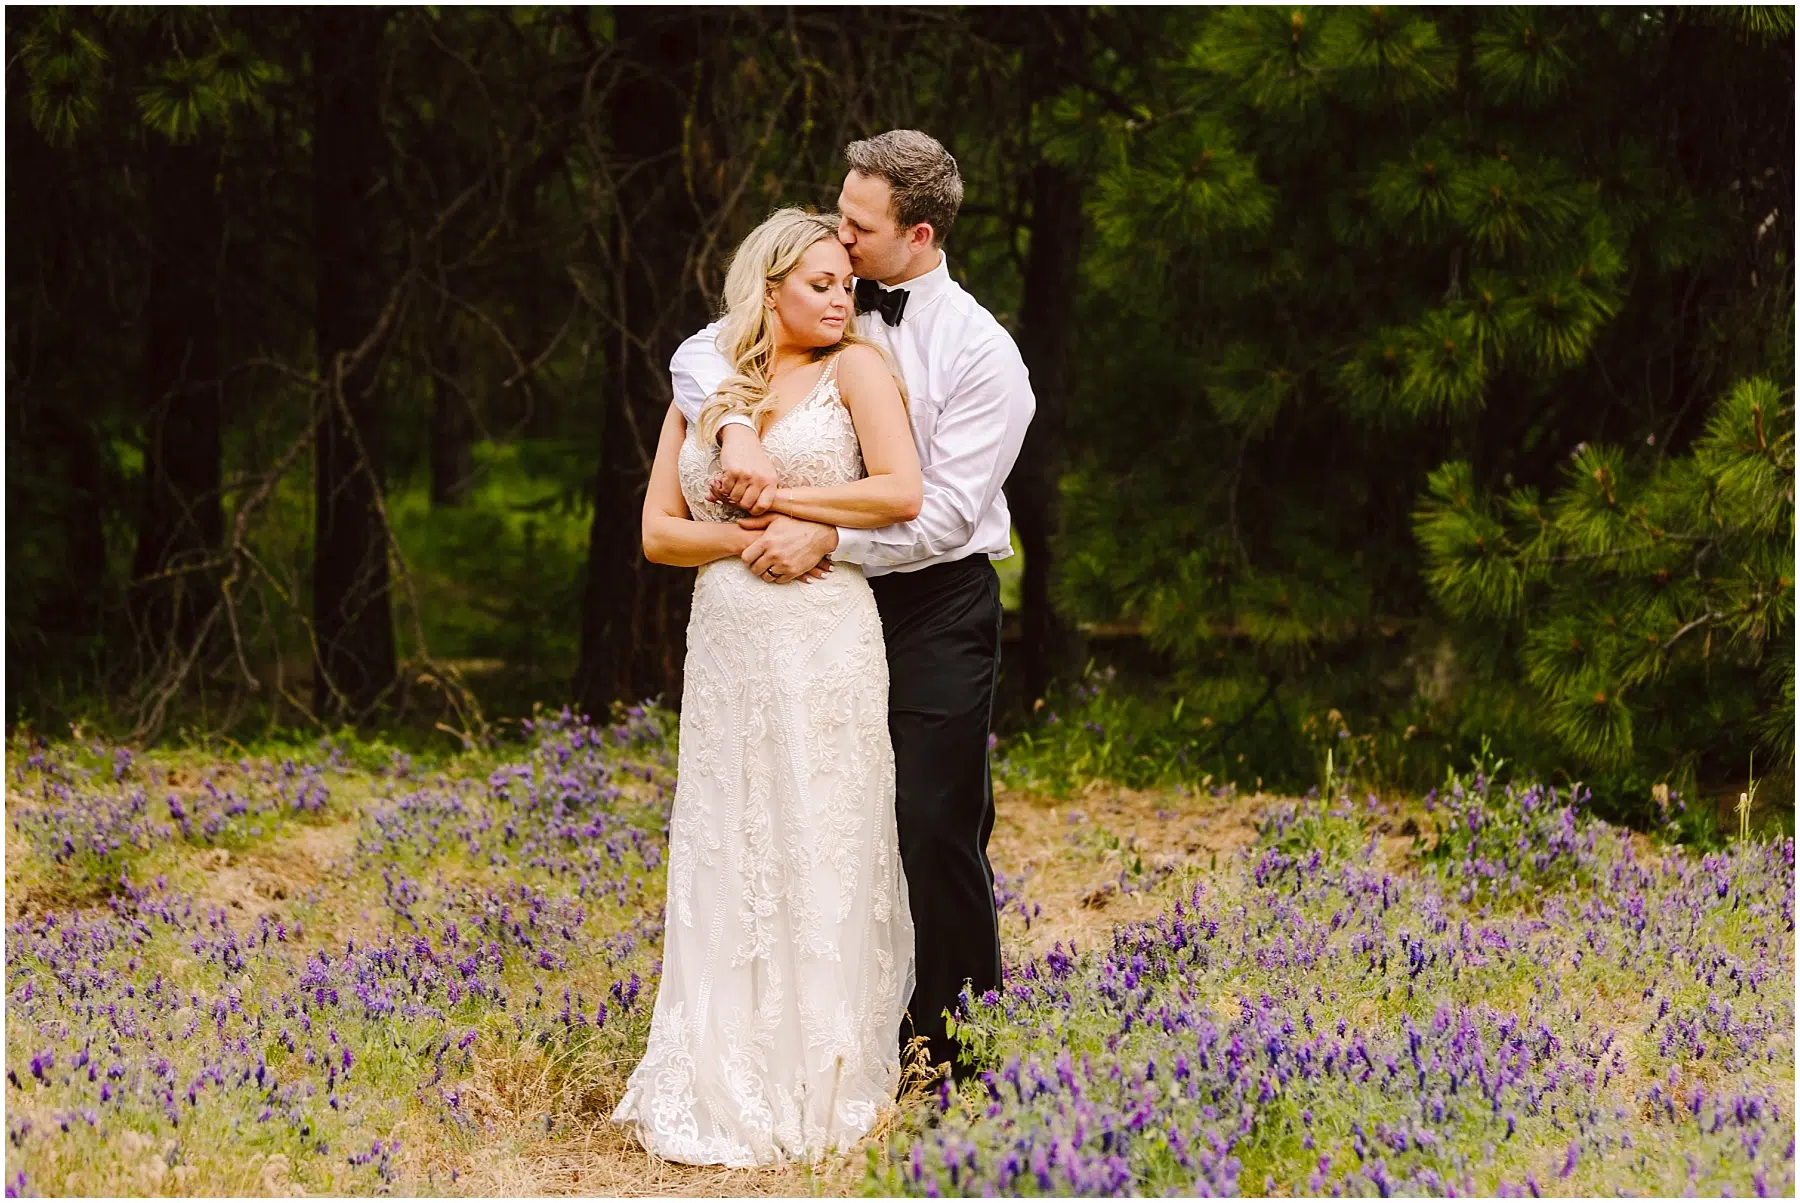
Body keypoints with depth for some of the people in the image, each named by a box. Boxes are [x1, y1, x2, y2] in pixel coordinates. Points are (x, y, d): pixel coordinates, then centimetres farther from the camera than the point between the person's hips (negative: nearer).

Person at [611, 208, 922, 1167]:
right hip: (726, 646, 4)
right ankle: (725, 1082, 6)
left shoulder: (854, 368, 3)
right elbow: (658, 530, 10)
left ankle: (818, 1085, 1)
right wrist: (741, 541, -8)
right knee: (725, 855, 3)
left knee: (819, 851, -3)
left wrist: (773, 495, -8)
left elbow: (901, 492, -10)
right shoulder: (702, 387, 13)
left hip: (825, 646, -3)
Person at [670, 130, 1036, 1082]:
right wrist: (736, 432, -19)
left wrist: (826, 537, -22)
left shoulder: (981, 354, -10)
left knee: (939, 835, -7)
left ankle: (961, 1067, 2)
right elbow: (700, 354, 1)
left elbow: (943, 511, -15)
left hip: (937, 611, -5)